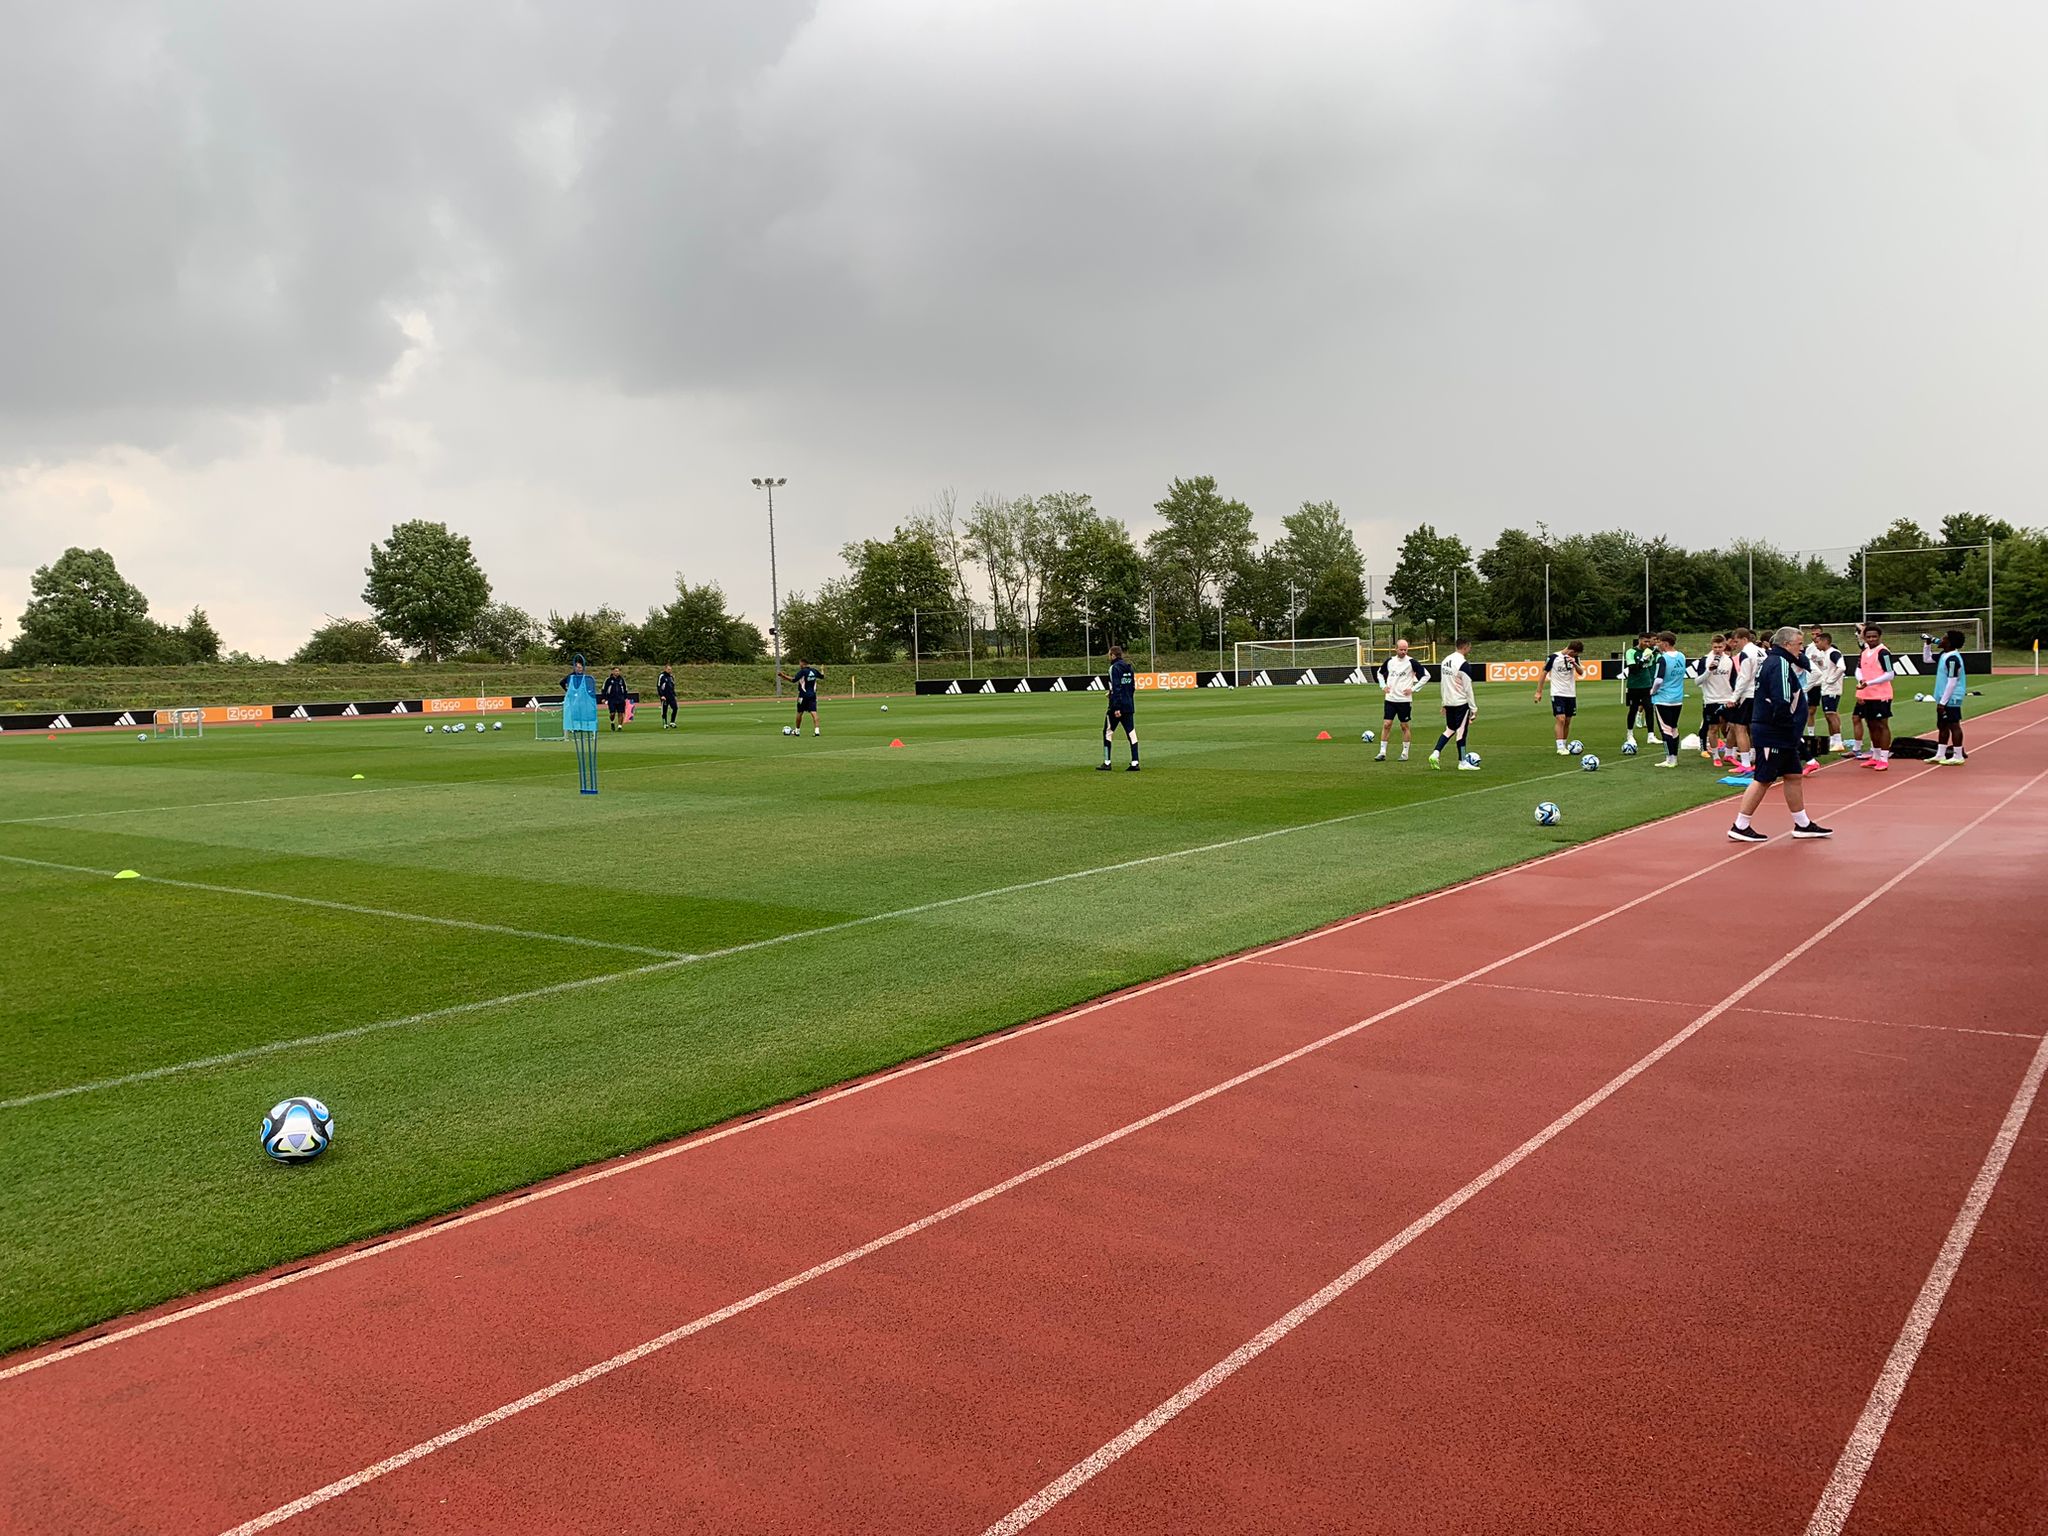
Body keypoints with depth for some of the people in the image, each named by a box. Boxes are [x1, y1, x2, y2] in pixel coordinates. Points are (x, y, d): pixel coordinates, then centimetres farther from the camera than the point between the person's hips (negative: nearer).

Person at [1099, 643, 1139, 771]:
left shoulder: (1114, 668, -11)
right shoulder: (1129, 667, 13)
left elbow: (1116, 688, -17)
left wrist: (1116, 707, -19)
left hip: (1117, 706, -7)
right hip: (1129, 705, 7)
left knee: (1108, 732, 4)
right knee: (1131, 733, 4)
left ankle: (1107, 763, 4)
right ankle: (1135, 763, 0)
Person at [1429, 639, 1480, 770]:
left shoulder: (1445, 660, 9)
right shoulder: (1464, 663, -16)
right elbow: (1467, 688, -16)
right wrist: (1473, 707, -10)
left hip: (1448, 702, 7)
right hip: (1461, 703, -7)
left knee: (1450, 729, 16)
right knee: (1462, 731, 1)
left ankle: (1435, 754, 2)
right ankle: (1462, 763, 8)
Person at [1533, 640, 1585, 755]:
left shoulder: (1574, 658, 6)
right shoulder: (1553, 657, -10)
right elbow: (1544, 673, -5)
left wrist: (1574, 664, -20)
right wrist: (1539, 692, -7)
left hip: (1571, 694, 5)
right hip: (1557, 694, -5)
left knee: (1568, 721, 7)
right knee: (1560, 719, -15)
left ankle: (1563, 746, 17)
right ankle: (1560, 748, -15)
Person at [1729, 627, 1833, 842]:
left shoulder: (1771, 661, 15)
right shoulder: (1780, 664, -17)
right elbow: (1782, 703, -26)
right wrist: (1790, 729, -16)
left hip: (1782, 736, 11)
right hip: (1772, 734, -11)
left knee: (1794, 776, 15)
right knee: (1763, 780, -5)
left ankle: (1803, 824, 23)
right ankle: (1740, 827, 0)